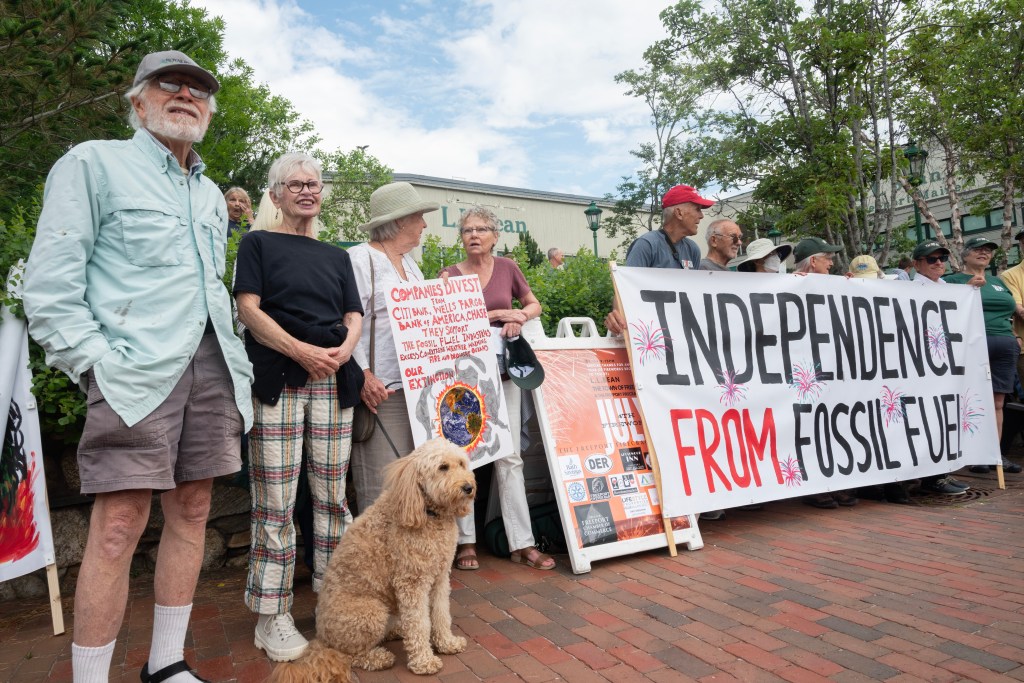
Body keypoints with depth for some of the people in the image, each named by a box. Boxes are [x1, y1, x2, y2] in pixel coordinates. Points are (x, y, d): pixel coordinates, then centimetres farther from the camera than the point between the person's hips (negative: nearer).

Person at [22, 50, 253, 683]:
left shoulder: (212, 194, 22)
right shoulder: (94, 163, 3)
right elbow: (50, 284, -4)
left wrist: (233, 358, 13)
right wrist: (96, 364, -12)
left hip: (210, 367, 6)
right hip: (136, 371, -6)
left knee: (192, 511, 8)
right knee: (118, 528, -8)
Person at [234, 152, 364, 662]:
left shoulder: (336, 255, 21)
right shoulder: (258, 244, 9)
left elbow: (354, 315, 14)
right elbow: (248, 309, -4)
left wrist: (344, 348, -8)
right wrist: (302, 351, -14)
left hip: (334, 381, 4)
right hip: (277, 379, -4)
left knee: (332, 495, 6)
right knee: (275, 501, -3)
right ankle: (272, 616, 8)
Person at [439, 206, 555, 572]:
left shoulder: (507, 267, 9)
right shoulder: (450, 274, 3)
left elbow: (534, 305, 18)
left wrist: (520, 318, -4)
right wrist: (498, 314, -10)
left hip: (503, 366, 2)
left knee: (510, 454, 2)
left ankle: (522, 543, 8)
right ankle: (466, 540, 14)